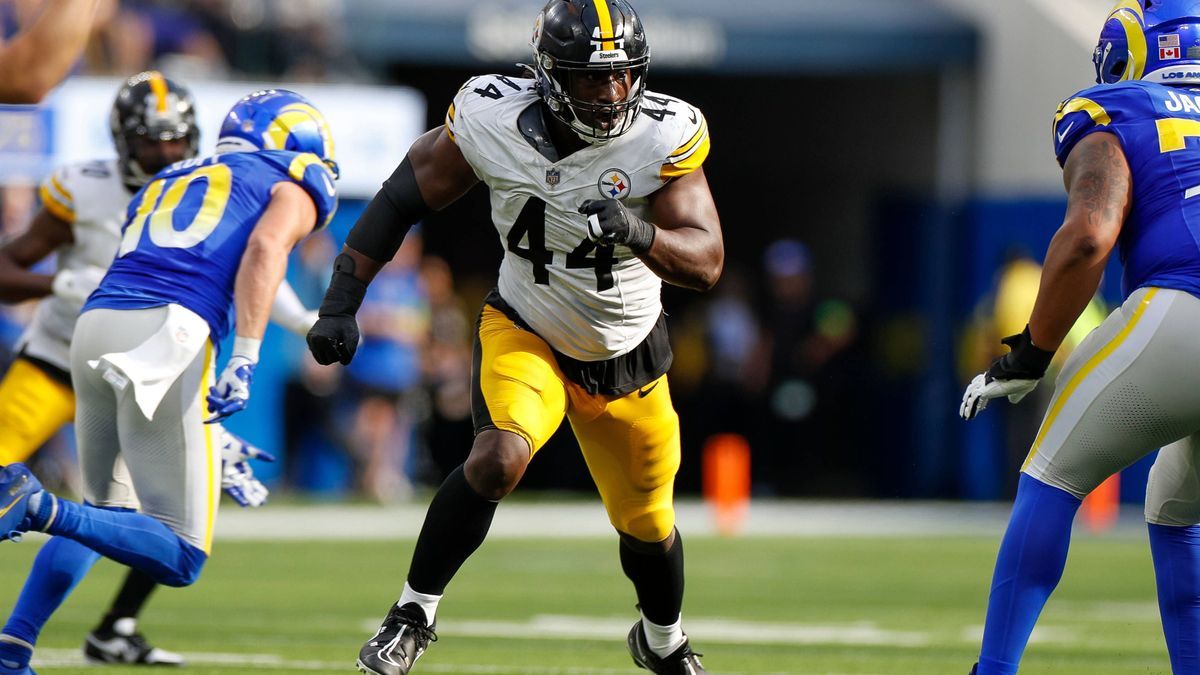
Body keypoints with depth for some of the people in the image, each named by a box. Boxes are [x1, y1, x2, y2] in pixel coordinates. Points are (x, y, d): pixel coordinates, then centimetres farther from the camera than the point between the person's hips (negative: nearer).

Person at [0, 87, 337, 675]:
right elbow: (265, 246, -6)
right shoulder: (289, 187, 17)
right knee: (179, 558, -2)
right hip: (167, 335, -6)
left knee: (107, 511, 27)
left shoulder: (164, 185, 35)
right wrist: (244, 361, -16)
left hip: (95, 321, 6)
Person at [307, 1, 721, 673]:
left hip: (626, 356, 2)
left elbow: (706, 262, -27)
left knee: (648, 524, 17)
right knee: (500, 458, -31)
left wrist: (637, 233, -47)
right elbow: (405, 198, -9)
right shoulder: (493, 121, -23)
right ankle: (414, 614, -13)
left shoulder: (662, 135, -24)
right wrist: (341, 303, -11)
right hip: (524, 335, -2)